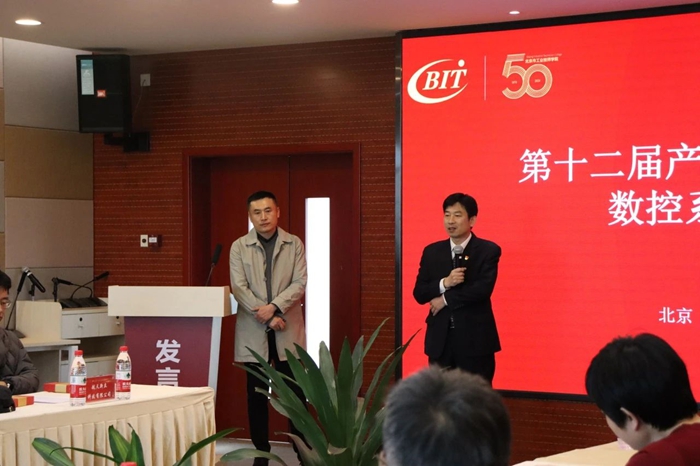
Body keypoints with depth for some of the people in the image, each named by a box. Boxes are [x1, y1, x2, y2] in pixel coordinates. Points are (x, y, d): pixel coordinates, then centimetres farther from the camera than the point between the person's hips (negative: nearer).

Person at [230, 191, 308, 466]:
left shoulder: (294, 245, 6)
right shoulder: (239, 247, 5)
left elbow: (300, 283, -3)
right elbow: (239, 288, -4)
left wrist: (274, 306, -16)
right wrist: (266, 316, -12)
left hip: (288, 331, 0)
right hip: (253, 332, 0)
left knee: (296, 394, 0)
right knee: (256, 396, 4)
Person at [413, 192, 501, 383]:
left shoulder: (488, 250, -2)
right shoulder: (432, 252, 10)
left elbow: (483, 289, -15)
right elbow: (419, 293, 4)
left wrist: (445, 299, -9)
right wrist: (444, 283, -14)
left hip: (475, 338, -4)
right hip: (440, 338, 4)